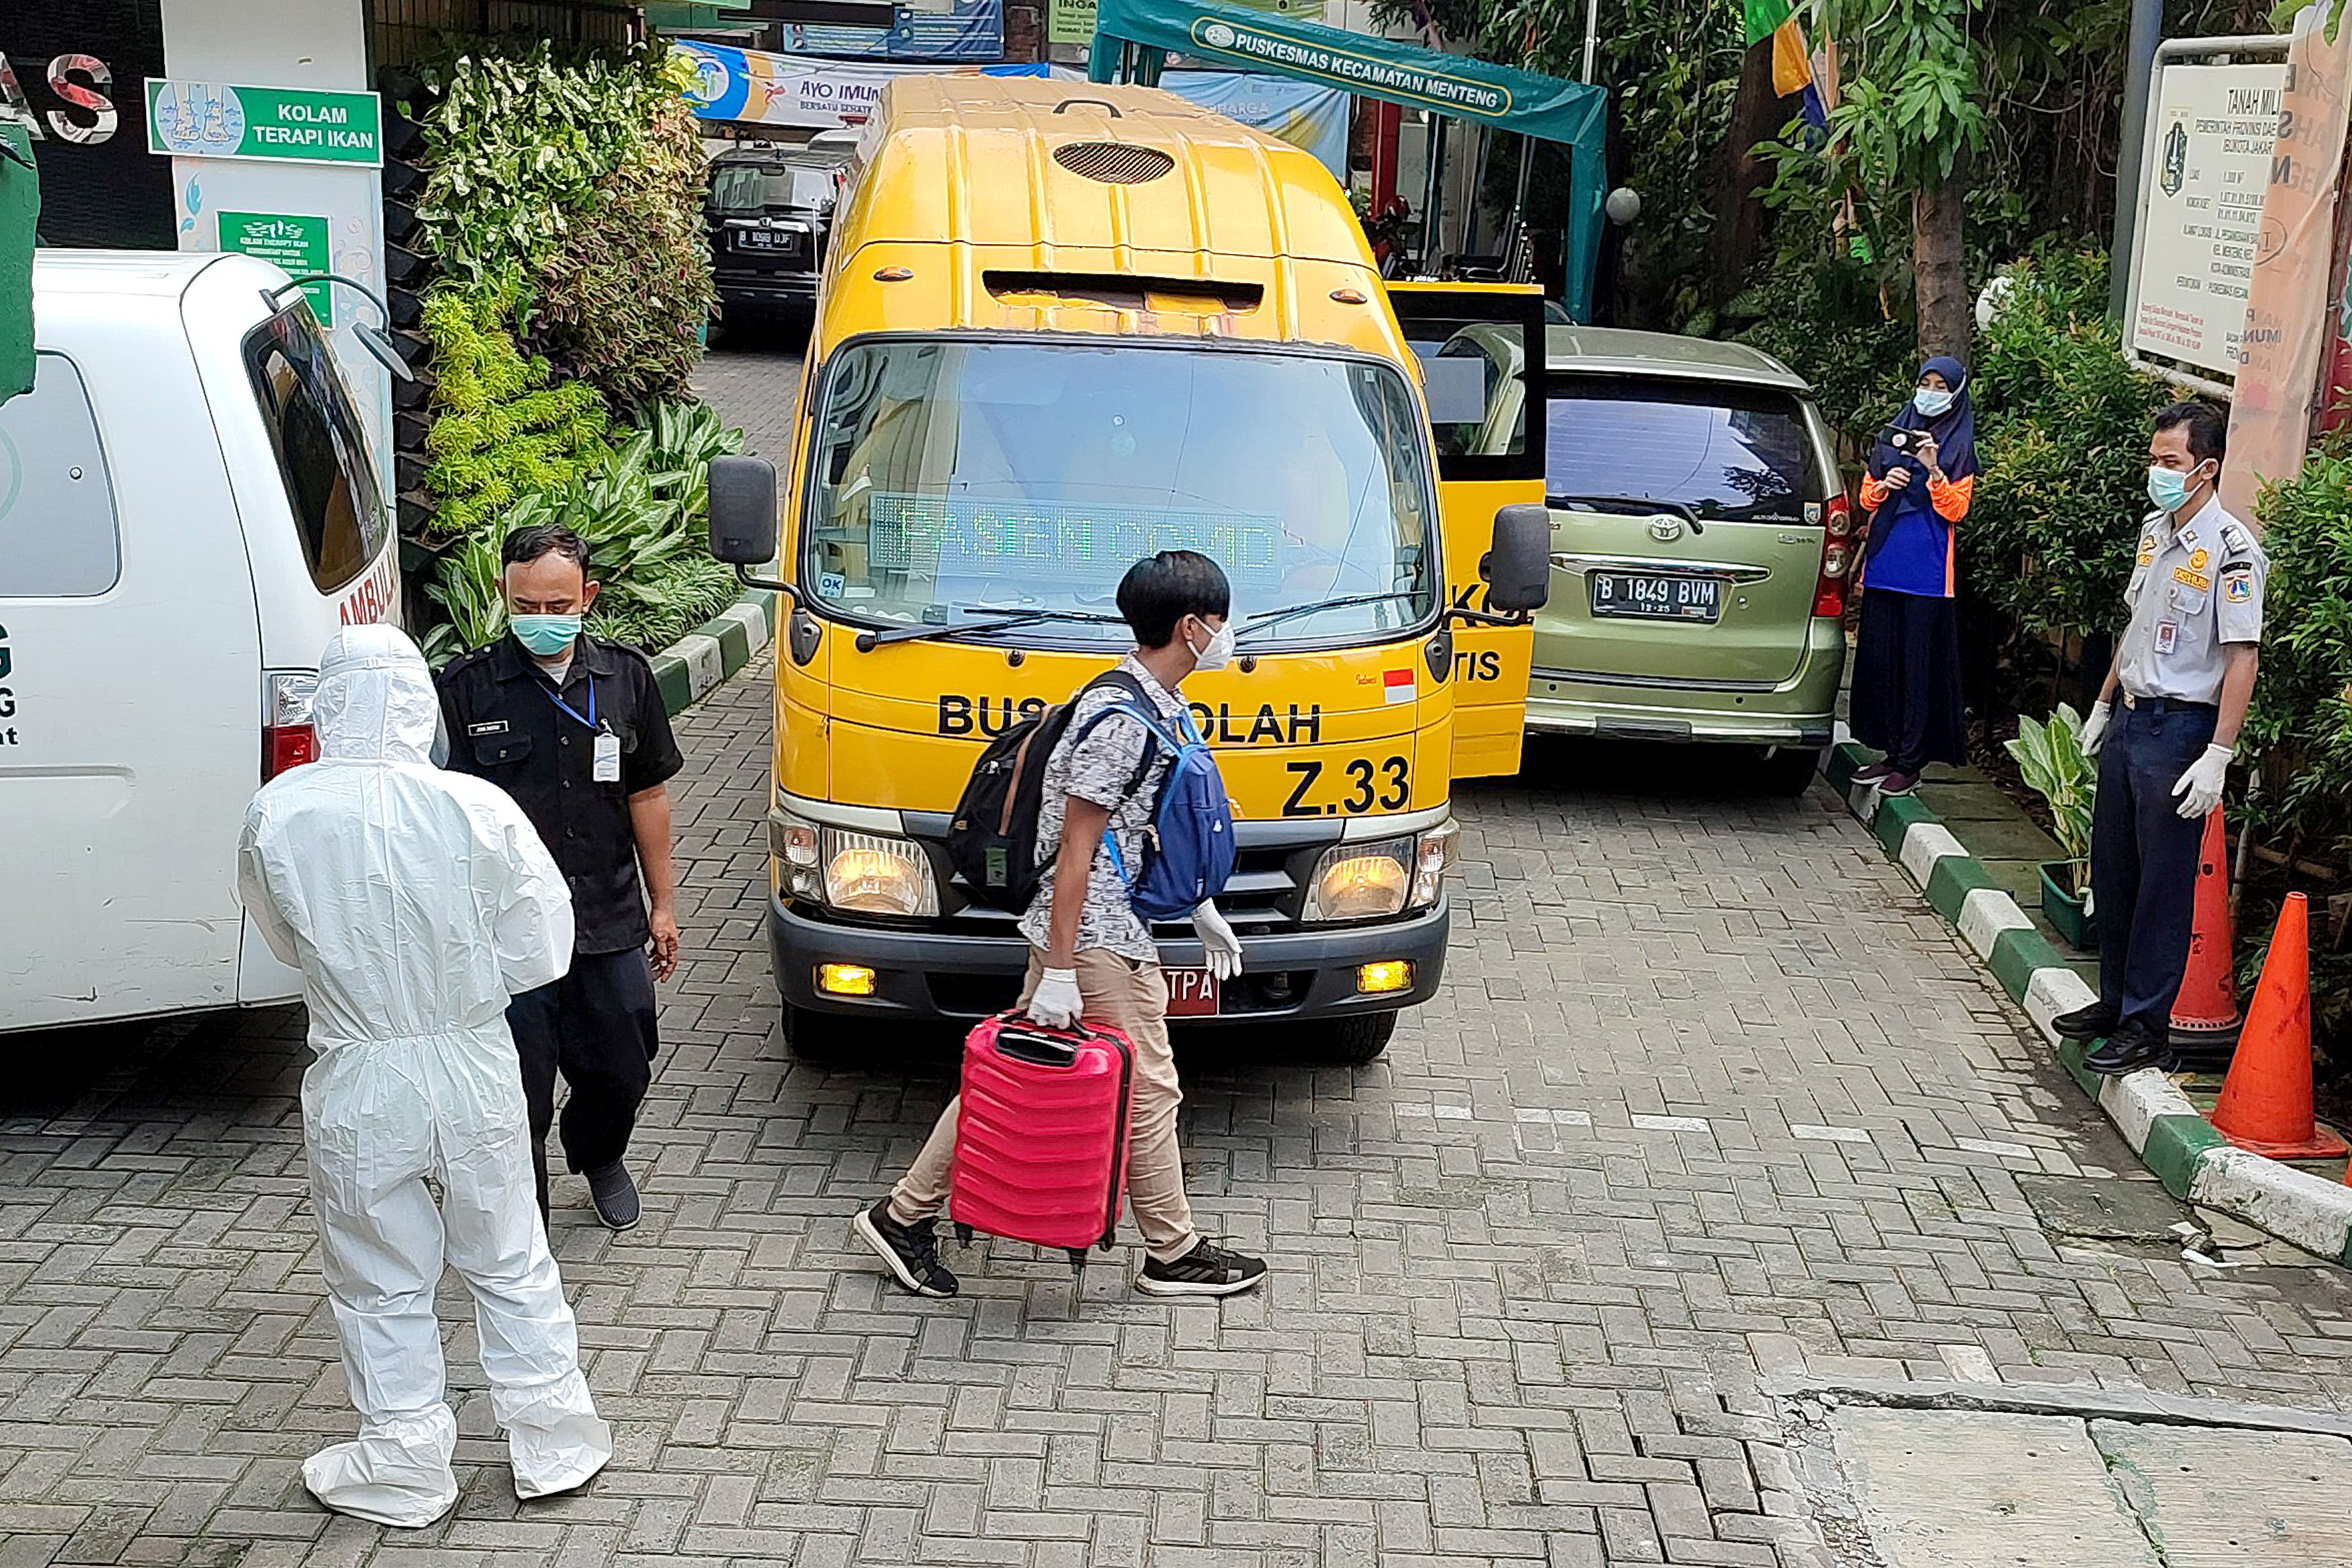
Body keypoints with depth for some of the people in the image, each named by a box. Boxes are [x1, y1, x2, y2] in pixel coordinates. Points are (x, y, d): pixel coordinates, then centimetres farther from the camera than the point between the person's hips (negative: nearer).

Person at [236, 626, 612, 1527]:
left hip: (358, 1087, -1)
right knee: (511, 1265, 19)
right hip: (476, 1072, 1)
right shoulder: (480, 810, -17)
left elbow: (285, 938, 3)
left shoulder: (277, 816, -15)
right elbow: (540, 952, -8)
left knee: (382, 1287, 16)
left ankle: (405, 1471, 29)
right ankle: (554, 1445, 31)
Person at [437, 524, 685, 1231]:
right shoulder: (466, 687, -6)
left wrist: (664, 903, 12)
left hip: (611, 923, 3)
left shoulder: (626, 677, 4)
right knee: (517, 1097, 2)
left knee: (620, 1074, 15)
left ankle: (598, 1156, 48)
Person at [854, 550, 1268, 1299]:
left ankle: (904, 1216, 18)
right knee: (1147, 1085, 3)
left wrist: (1200, 907, 28)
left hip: (1112, 923, 10)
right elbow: (1076, 848, -21)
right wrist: (1059, 972, -21)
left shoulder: (1158, 707, 11)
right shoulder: (1122, 720, -20)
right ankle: (1173, 1254, 18)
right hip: (1097, 937, -10)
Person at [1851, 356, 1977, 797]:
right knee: (1879, 658, 5)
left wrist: (1932, 470, -18)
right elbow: (1867, 499, 17)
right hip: (1884, 565, 5)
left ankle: (1911, 760, 0)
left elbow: (1956, 510, -5)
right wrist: (1884, 484, -4)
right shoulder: (1893, 435, 14)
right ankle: (1891, 751, 14)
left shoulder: (1961, 448, 2)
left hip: (1927, 573, -5)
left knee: (1918, 664, -4)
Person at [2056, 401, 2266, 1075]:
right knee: (2112, 868, 14)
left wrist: (2217, 758, -22)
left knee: (2164, 882, -2)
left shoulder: (2231, 550, -16)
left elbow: (2242, 658, -19)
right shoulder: (2155, 529, 9)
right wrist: (2105, 703, 23)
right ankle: (2115, 999, 27)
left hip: (2181, 728, -8)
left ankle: (2147, 1025, 5)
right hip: (2130, 717, 8)